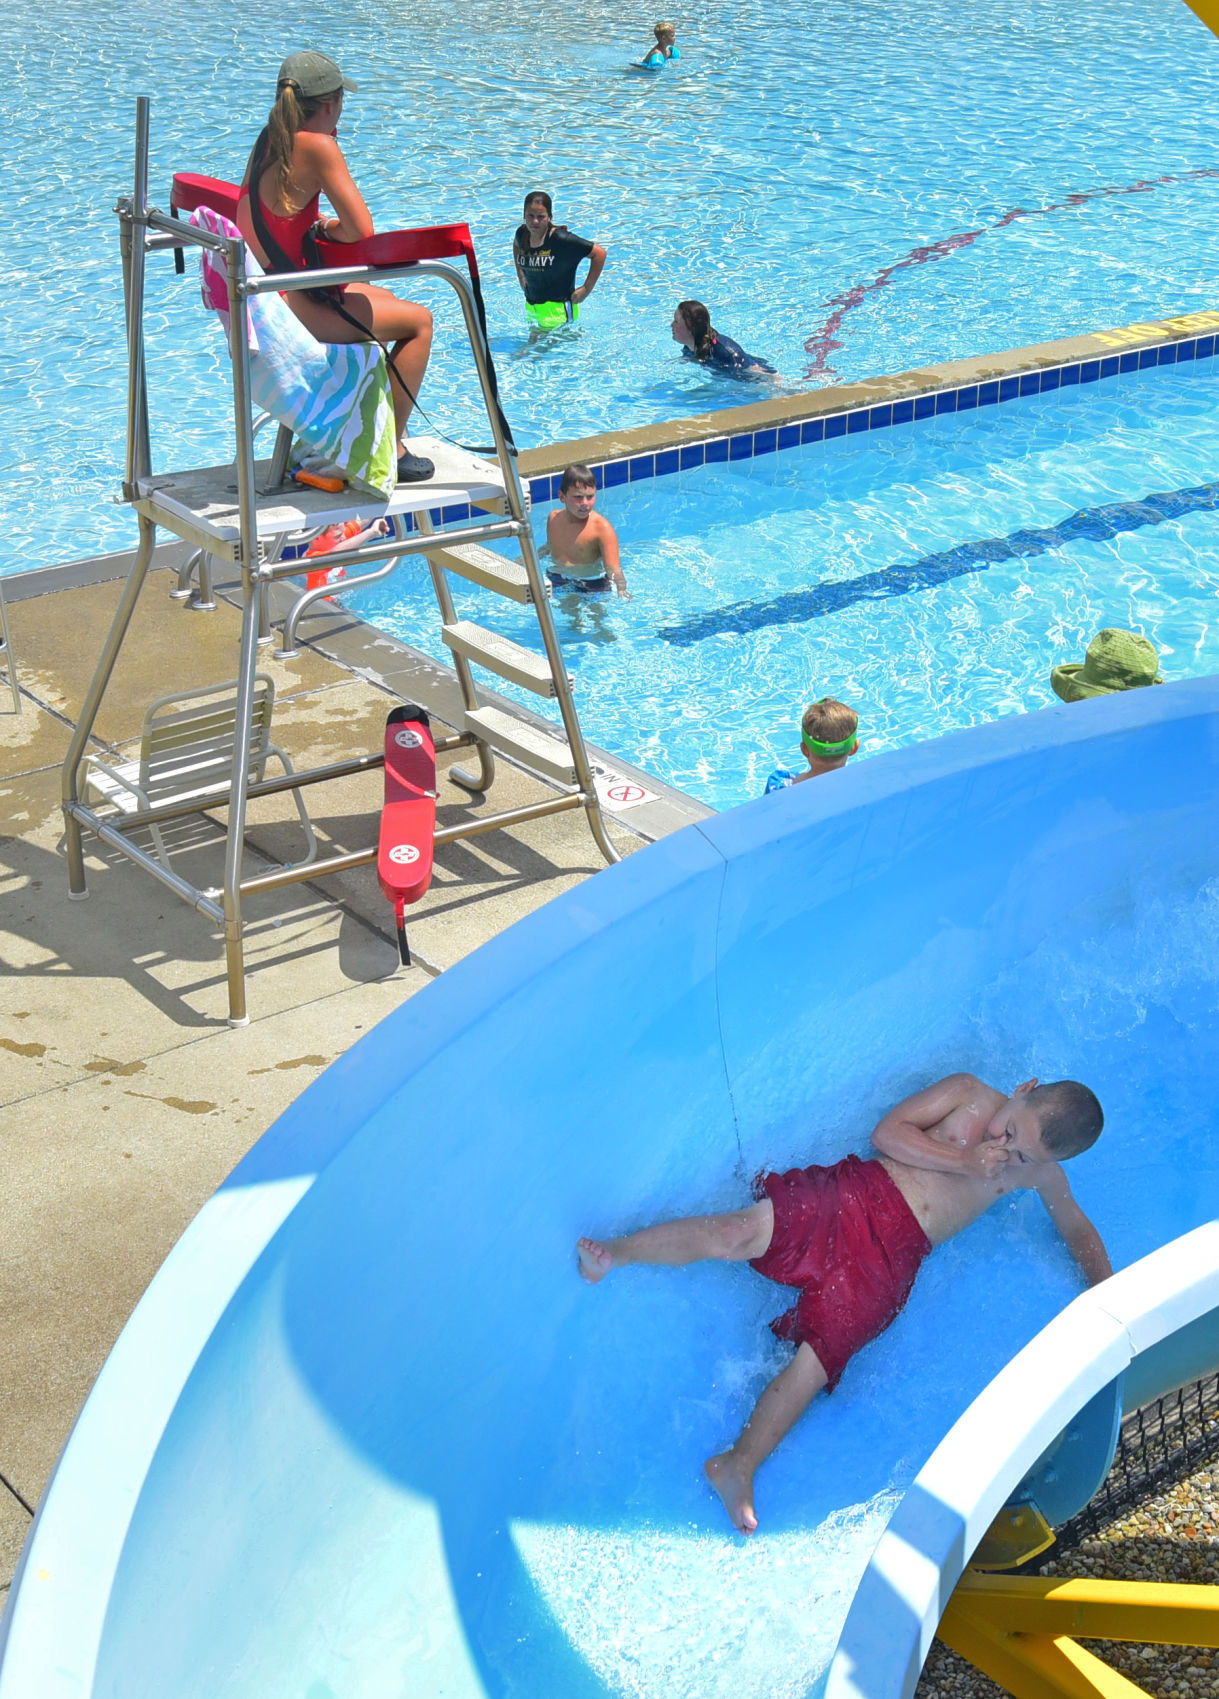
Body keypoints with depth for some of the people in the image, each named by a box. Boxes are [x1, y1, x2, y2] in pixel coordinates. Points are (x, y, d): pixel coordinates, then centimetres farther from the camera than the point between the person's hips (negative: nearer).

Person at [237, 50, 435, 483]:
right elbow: (361, 231, -21)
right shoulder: (318, 146, -17)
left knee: (383, 298, 32)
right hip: (289, 307, -10)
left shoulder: (268, 139, 9)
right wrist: (329, 229, -1)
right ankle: (391, 448, 6)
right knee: (419, 321, 3)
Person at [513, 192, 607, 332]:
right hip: (531, 308, 7)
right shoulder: (522, 233, -2)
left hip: (558, 308, -7)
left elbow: (599, 253, -17)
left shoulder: (561, 239, -20)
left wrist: (586, 289, -15)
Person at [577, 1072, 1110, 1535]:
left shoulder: (1041, 1172, 14)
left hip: (895, 1253, 1)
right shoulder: (969, 1094, 7)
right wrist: (963, 1162, -6)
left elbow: (1077, 1227, 27)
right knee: (739, 1231, -25)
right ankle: (616, 1253, -8)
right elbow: (887, 1131, 0)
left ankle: (738, 1465, -14)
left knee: (818, 1357, -19)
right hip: (857, 1193, -1)